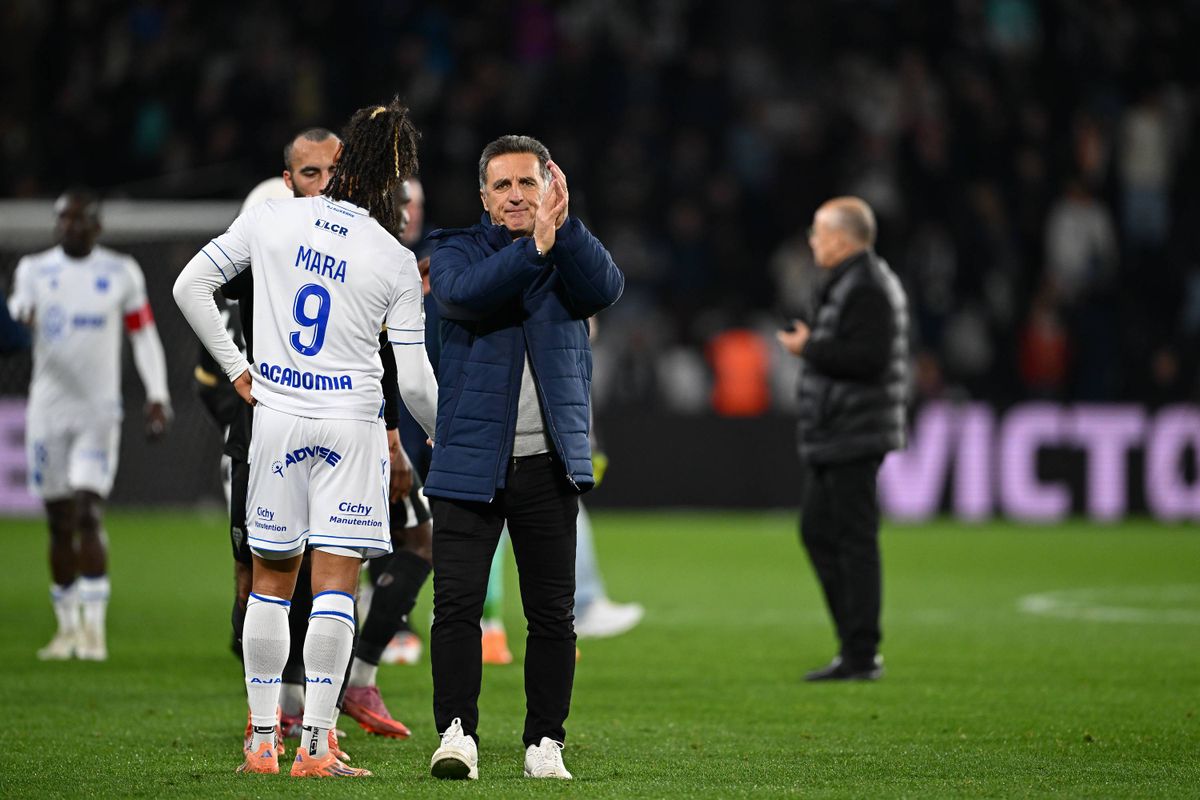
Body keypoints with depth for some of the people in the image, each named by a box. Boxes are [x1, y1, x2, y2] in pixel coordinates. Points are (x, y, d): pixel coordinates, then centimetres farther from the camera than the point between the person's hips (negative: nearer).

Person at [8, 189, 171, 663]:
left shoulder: (120, 274, 3)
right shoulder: (35, 270, 7)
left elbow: (144, 337, 7)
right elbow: (19, 309, -4)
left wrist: (157, 397, 1)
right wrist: (19, 317, -28)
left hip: (98, 410, -2)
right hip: (48, 409, 2)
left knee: (88, 514, -15)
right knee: (60, 524, 6)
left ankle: (94, 627, -14)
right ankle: (67, 627, 15)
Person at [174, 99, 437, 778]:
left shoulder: (272, 219, -1)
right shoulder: (398, 262, -5)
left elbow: (191, 286, 2)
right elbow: (415, 381, -4)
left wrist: (235, 366, 10)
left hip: (277, 414, 2)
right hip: (352, 423, -2)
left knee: (271, 579, 12)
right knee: (335, 586, -2)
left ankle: (262, 742, 12)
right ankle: (316, 747, -7)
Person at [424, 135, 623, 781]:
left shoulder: (570, 253, 10)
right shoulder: (456, 250, 5)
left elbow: (605, 289, -12)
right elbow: (465, 293, -18)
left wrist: (564, 225, -23)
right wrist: (534, 246, -29)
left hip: (550, 462, 2)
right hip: (469, 460, -2)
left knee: (552, 611, 5)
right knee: (456, 602, -8)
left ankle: (545, 741, 12)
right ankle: (457, 733, -4)